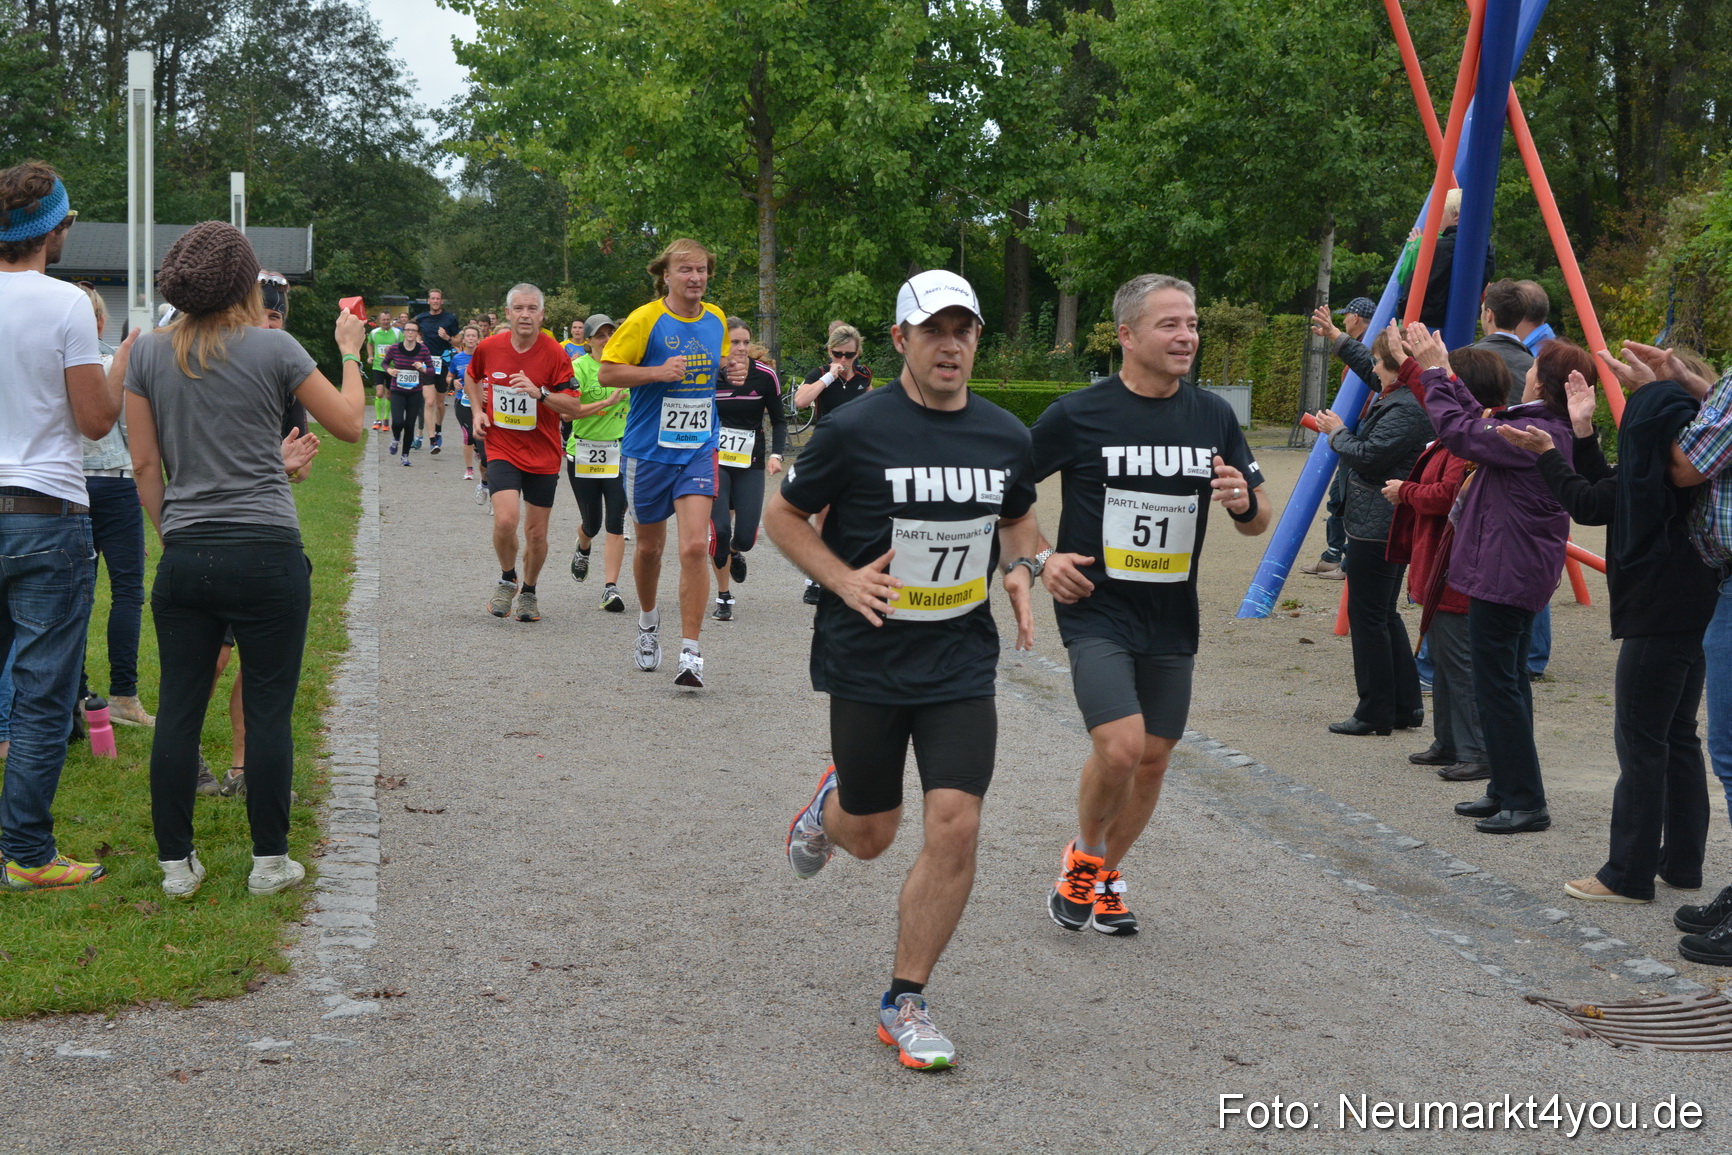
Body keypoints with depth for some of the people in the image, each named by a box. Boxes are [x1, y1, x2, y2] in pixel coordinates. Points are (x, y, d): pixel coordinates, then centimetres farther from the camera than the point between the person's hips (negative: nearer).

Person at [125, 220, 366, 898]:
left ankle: (176, 863, 13)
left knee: (179, 710, 8)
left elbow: (145, 465, 7)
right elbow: (351, 425, 4)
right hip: (267, 556, -3)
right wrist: (350, 353, 18)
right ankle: (269, 861, 10)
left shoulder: (149, 353, 5)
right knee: (268, 710, 4)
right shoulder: (273, 348, -5)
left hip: (185, 557, 3)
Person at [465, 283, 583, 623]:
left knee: (536, 532, 5)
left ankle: (528, 591, 30)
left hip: (543, 455, 0)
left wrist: (539, 392, -26)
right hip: (501, 449, 0)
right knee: (506, 520, -19)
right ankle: (507, 579, 8)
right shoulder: (488, 347, -1)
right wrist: (478, 410, 7)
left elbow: (573, 407, -12)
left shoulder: (555, 353, -9)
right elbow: (472, 377, 22)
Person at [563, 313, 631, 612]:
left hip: (620, 453, 2)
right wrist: (607, 402, -23)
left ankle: (610, 588, -5)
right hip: (584, 454, -2)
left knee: (615, 523, -8)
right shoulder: (580, 367, -8)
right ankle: (582, 549, 46)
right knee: (591, 522, 9)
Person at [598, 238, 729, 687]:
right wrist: (658, 372, -22)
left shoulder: (716, 320, 5)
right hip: (649, 450, -1)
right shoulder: (645, 319, -9)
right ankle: (647, 623, 42)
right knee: (649, 544, 14)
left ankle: (690, 652, -10)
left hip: (698, 450, 2)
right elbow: (607, 372, -9)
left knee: (695, 546, -13)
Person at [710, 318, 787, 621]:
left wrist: (776, 454, -9)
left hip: (750, 464, 1)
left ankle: (735, 552, 34)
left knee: (746, 537, -7)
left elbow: (778, 420, 4)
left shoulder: (765, 375, -6)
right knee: (720, 530, -13)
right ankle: (723, 598, 9)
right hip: (715, 461, -1)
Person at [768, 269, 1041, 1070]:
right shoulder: (856, 430, -11)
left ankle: (905, 1003, 7)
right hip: (866, 663, -2)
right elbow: (783, 515, 0)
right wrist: (845, 579, -14)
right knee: (869, 837, 10)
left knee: (955, 825, -10)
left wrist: (1020, 569, 2)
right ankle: (831, 803, 50)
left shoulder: (1006, 436, 2)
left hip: (963, 665, 3)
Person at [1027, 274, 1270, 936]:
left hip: (1172, 617, 5)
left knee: (1153, 758, 9)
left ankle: (1104, 878, 30)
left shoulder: (1213, 417, 3)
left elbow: (1258, 522, 9)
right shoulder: (1078, 414, -9)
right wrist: (1041, 559, -9)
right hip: (1096, 609, -5)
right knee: (1120, 747, -19)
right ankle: (1083, 857, 9)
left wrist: (1244, 502, -14)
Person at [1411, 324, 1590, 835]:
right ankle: (1508, 790, 27)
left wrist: (1434, 371, -9)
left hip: (1503, 575, -11)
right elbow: (1482, 424, 18)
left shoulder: (1534, 434, -22)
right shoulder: (1553, 429, 8)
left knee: (1497, 684, -5)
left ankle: (1525, 802, -1)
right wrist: (1444, 374, 19)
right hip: (1522, 574, 11)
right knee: (1508, 681, 18)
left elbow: (1459, 430, -20)